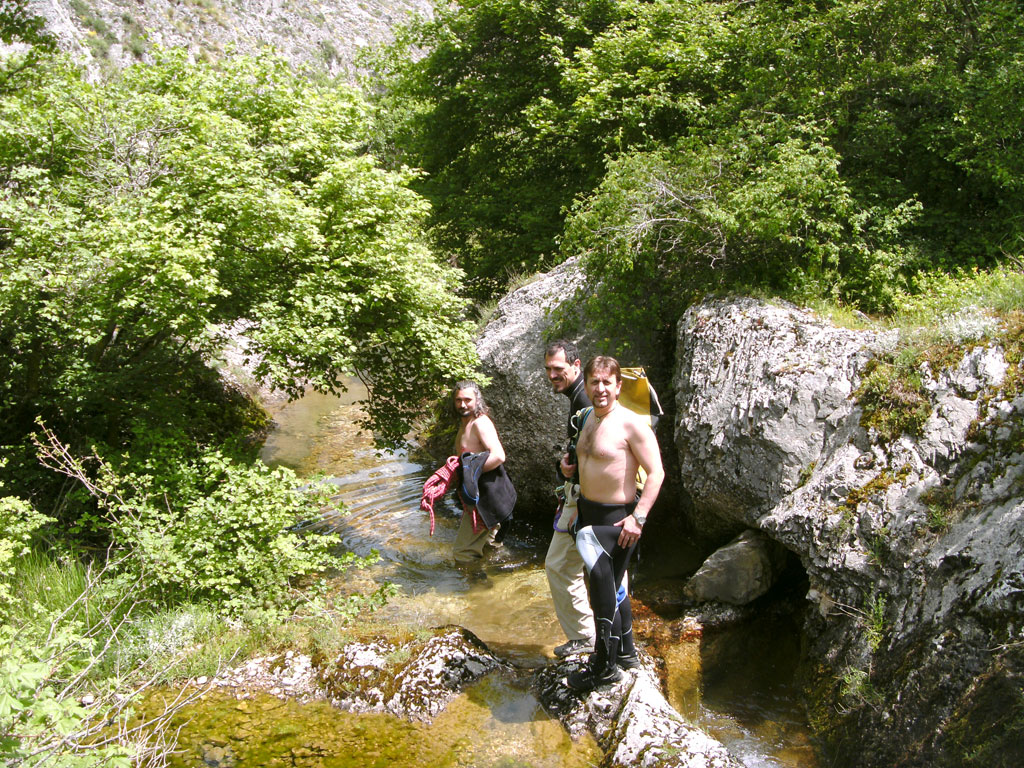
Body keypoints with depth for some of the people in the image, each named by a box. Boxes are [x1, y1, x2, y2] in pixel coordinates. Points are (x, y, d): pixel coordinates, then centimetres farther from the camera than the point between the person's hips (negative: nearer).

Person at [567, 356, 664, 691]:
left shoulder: (631, 424, -17)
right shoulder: (589, 419, 9)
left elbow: (656, 472, -19)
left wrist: (639, 516, -23)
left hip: (616, 518, -8)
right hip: (588, 512, 8)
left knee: (603, 589, -4)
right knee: (612, 586, 20)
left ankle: (605, 667, 11)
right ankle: (626, 651, 37)